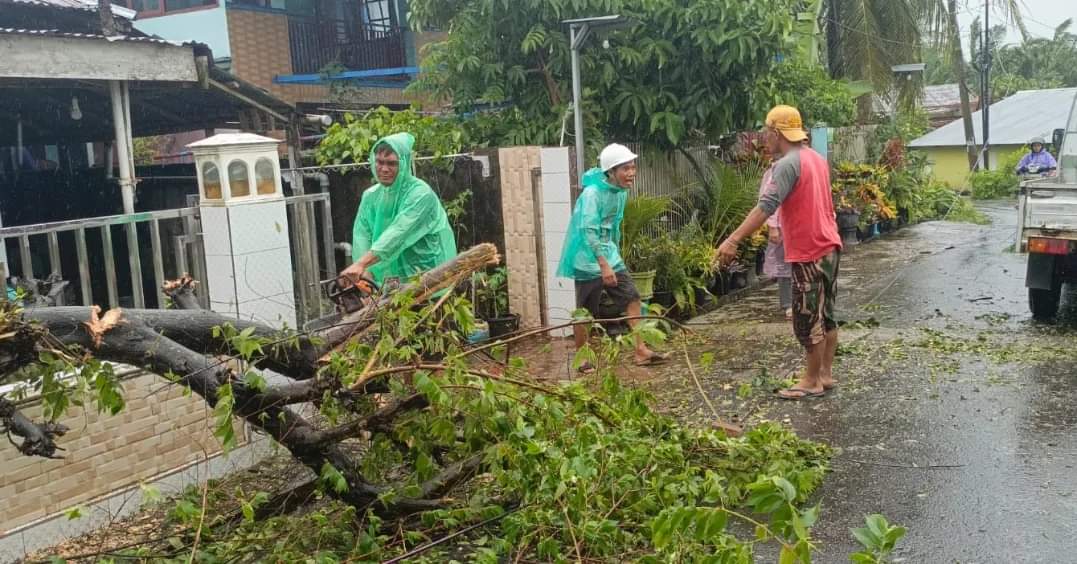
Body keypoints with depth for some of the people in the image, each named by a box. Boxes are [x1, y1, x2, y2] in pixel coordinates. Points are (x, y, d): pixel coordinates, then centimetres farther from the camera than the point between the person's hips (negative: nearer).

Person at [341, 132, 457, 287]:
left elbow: (398, 234, -25)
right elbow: (361, 235, -2)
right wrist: (365, 273, -20)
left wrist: (361, 264, -34)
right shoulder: (370, 196, 6)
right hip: (390, 282, 5)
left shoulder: (421, 193, -14)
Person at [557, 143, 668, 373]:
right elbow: (588, 231, -29)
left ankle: (641, 351, 6)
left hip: (609, 256, 8)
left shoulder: (621, 191, 5)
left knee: (632, 299, 2)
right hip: (588, 260, -8)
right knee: (585, 312, 1)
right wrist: (603, 265, -34)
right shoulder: (592, 193, -22)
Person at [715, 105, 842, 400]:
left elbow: (766, 207, -28)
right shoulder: (816, 158, 12)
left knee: (807, 319, 0)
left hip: (808, 253, -9)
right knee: (825, 314, 15)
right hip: (828, 247, 9)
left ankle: (812, 381, 9)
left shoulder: (787, 165, -17)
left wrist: (733, 239, -33)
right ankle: (826, 373, 23)